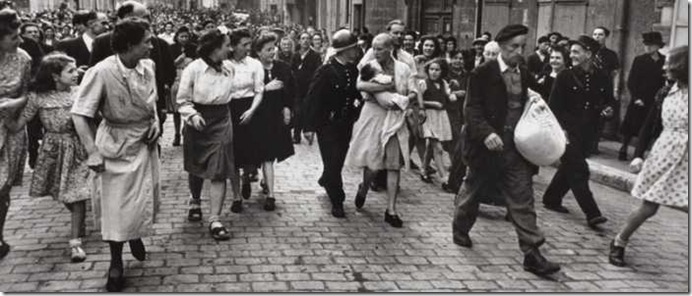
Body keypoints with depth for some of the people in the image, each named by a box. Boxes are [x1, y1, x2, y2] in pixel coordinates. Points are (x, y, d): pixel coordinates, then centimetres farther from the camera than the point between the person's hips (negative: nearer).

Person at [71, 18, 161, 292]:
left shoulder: (148, 67, -6)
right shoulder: (102, 72, -22)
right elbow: (79, 114, -18)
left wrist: (155, 122, -3)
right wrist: (93, 152, -22)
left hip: (145, 143, 5)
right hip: (117, 144, -5)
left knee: (146, 199, 15)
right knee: (116, 204, 3)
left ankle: (136, 235, 47)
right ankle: (116, 262, 21)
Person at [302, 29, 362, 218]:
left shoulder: (353, 70, 2)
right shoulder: (326, 71, -17)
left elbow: (358, 94, 12)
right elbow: (312, 99, -15)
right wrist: (309, 126, -18)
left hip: (346, 124, 6)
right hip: (327, 125, -6)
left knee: (338, 160, 18)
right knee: (332, 162, -2)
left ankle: (325, 180, 47)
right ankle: (337, 202, 9)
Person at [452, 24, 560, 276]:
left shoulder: (526, 76, 8)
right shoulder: (483, 74, -8)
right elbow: (472, 109, -13)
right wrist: (486, 133, -28)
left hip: (517, 149, 4)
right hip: (489, 147, -3)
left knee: (523, 201, -1)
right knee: (472, 191, 16)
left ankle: (532, 254, -1)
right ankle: (460, 229, 40)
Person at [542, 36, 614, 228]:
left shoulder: (602, 79, 3)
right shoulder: (565, 77, -6)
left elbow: (609, 100, 18)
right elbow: (554, 106, -7)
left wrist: (608, 110, -6)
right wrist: (560, 130, -16)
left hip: (587, 133, 5)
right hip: (568, 131, -4)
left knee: (569, 168, 15)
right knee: (578, 170, -9)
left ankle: (551, 199, 33)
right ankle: (592, 214, -9)